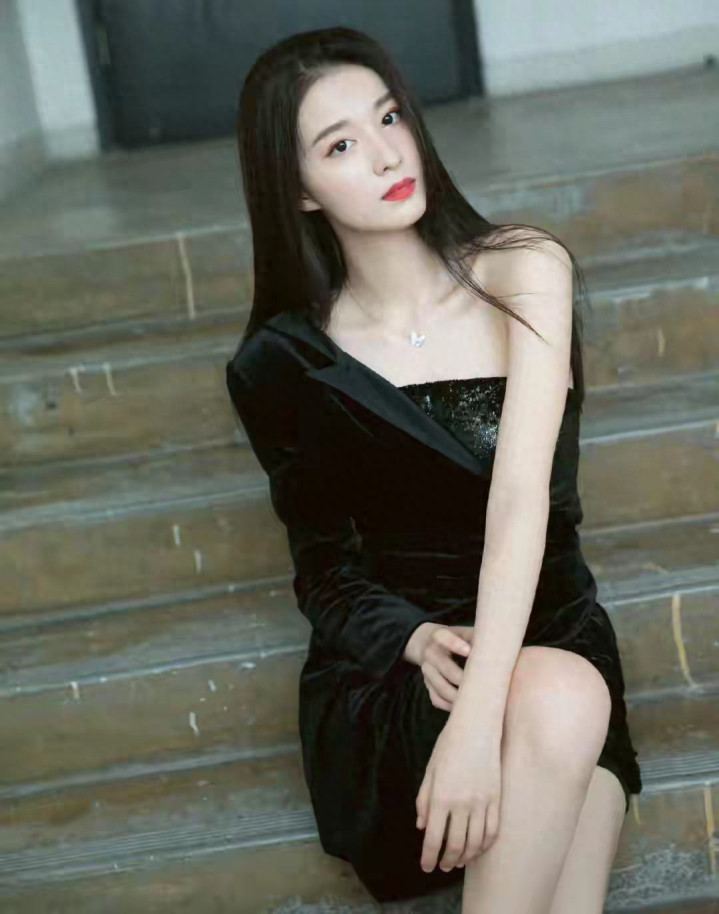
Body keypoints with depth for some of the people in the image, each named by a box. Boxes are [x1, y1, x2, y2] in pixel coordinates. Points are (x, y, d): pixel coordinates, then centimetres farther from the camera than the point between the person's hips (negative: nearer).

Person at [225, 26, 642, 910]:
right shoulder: (281, 365, -3)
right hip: (385, 674, -1)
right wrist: (415, 639, -19)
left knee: (564, 704, -35)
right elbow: (326, 569, 5)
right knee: (559, 702, -34)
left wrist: (481, 717, -32)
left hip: (547, 634, 1)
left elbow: (522, 496, -19)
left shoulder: (524, 271, -6)